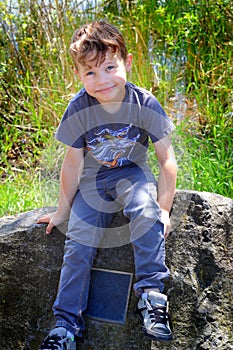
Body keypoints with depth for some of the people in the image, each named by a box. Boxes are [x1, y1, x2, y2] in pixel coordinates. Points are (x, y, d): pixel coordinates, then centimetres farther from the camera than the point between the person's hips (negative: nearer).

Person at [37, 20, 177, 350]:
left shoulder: (144, 104, -18)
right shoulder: (78, 109, -16)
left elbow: (167, 159, -10)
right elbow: (73, 164, -5)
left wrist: (163, 208, -12)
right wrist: (62, 210, 3)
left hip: (133, 173, -1)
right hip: (94, 179, 1)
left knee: (147, 213, -33)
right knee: (78, 243, -13)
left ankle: (152, 295, -22)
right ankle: (66, 323, -1)